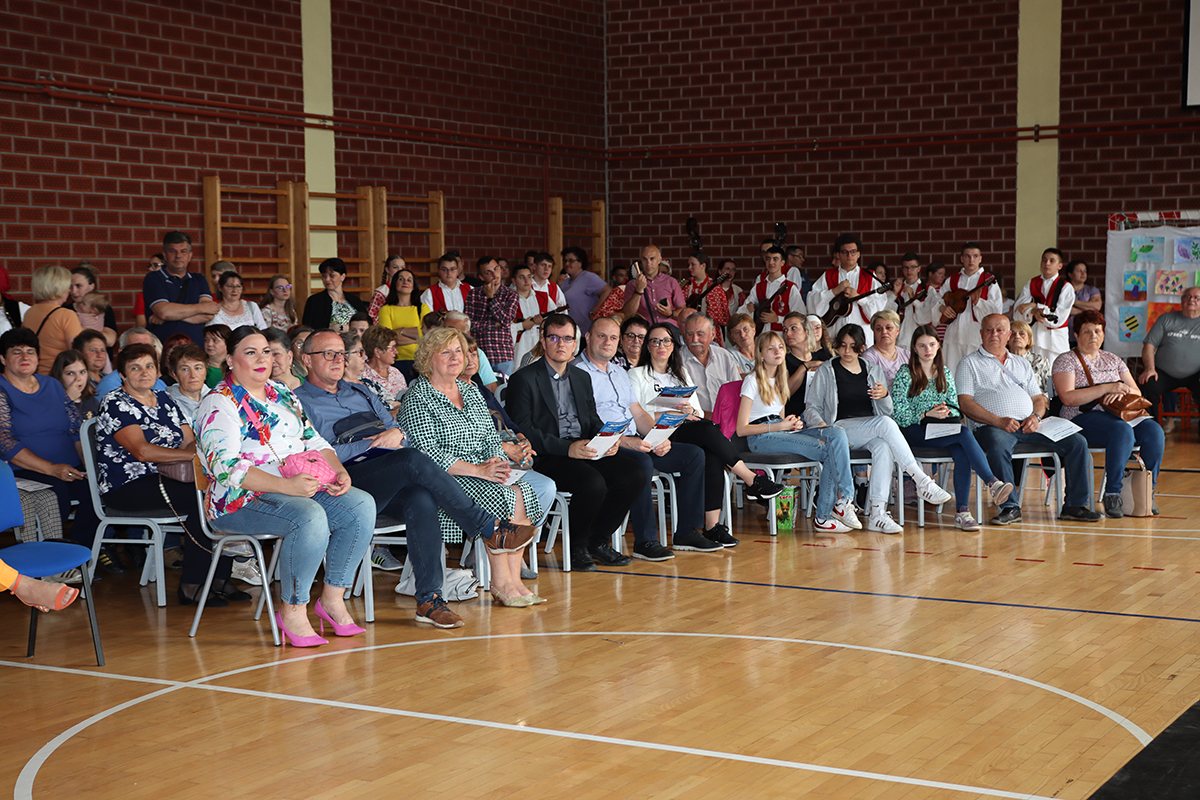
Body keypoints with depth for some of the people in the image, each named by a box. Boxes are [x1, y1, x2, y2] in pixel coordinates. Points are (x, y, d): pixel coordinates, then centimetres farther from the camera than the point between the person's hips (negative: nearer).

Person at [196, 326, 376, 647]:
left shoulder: (282, 394, 18)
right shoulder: (219, 404, -6)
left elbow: (314, 441, 19)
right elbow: (226, 466, -18)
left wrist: (339, 472, -3)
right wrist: (286, 486, -27)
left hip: (299, 489, 7)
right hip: (240, 501, -7)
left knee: (361, 505, -16)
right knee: (309, 517, -35)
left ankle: (333, 598, -7)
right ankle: (292, 611, -20)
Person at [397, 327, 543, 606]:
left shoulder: (471, 391, 18)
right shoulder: (417, 397, -5)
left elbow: (492, 439, 17)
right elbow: (426, 453, -16)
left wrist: (496, 463, -7)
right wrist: (478, 470, -21)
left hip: (482, 472, 7)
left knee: (520, 491, -21)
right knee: (495, 493, -30)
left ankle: (514, 579, -21)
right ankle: (501, 583, -24)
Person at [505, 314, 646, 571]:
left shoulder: (582, 377, 20)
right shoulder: (524, 379, -2)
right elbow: (522, 430, -11)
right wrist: (566, 448, -22)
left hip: (584, 450, 7)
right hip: (546, 457, -7)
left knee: (634, 474, -15)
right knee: (593, 482, -32)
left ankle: (597, 541, 0)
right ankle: (577, 547, -8)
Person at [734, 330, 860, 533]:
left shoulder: (780, 379, 22)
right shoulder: (752, 381, -2)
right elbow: (741, 429, -8)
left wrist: (792, 424, 5)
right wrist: (779, 426, -13)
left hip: (782, 433, 7)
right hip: (761, 438, -7)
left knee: (836, 433, -20)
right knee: (828, 449, -25)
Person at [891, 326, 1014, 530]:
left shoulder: (944, 373, 18)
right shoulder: (905, 374, 2)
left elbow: (956, 408, 16)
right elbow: (900, 416, -5)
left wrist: (947, 412, -7)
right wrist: (927, 415, -18)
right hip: (915, 431, -4)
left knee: (962, 454, -31)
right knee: (964, 433, -31)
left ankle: (962, 512, -35)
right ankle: (992, 483, -38)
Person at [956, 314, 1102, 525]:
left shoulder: (1022, 364, 27)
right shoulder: (970, 363, 11)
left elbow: (1039, 399, 23)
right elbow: (965, 403, -2)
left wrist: (1036, 416, -3)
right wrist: (998, 421, -15)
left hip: (1029, 425, 5)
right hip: (991, 427, -5)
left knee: (1077, 442, -13)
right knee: (998, 448, -41)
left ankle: (1075, 505, -10)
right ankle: (1010, 507, -32)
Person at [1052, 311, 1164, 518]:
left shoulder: (1113, 360, 23)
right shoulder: (1065, 361, 5)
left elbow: (1136, 393, 18)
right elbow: (1068, 398, -10)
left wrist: (1121, 392, -7)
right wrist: (1107, 388, -14)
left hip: (1118, 414, 6)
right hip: (1083, 418, -6)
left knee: (1154, 431, -24)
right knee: (1123, 431, -36)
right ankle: (1112, 494, -30)